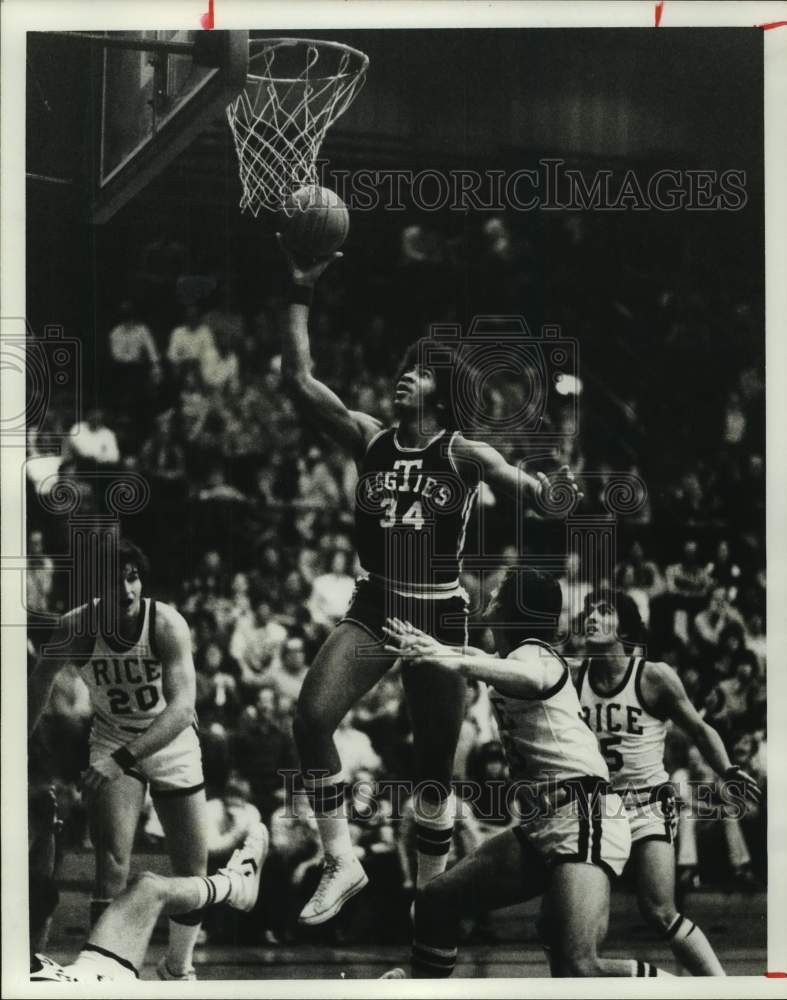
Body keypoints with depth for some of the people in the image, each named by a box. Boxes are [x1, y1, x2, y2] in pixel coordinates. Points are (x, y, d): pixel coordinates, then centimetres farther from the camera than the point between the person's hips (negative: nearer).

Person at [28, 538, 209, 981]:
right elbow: (42, 680, 1)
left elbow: (182, 708, -38)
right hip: (112, 744, 0)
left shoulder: (167, 624, -28)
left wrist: (122, 759, -48)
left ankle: (178, 969, 27)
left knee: (194, 875, 3)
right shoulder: (76, 629, -21)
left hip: (173, 744, 0)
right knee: (113, 864, -19)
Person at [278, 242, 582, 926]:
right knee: (311, 717, -20)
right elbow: (300, 382, -5)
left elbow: (521, 486, -19)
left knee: (435, 765, 4)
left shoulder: (464, 455, -3)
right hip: (373, 609, 2)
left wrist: (552, 488, -42)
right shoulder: (369, 439, 4)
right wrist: (301, 298, -10)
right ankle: (343, 864, -7)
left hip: (440, 616, -2)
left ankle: (430, 891, 22)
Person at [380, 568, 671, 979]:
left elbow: (532, 680, -36)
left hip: (582, 820, -10)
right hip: (539, 825, 10)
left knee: (576, 968, -25)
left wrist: (460, 662, -49)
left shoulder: (535, 655, -9)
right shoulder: (510, 659, 19)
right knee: (435, 901, 12)